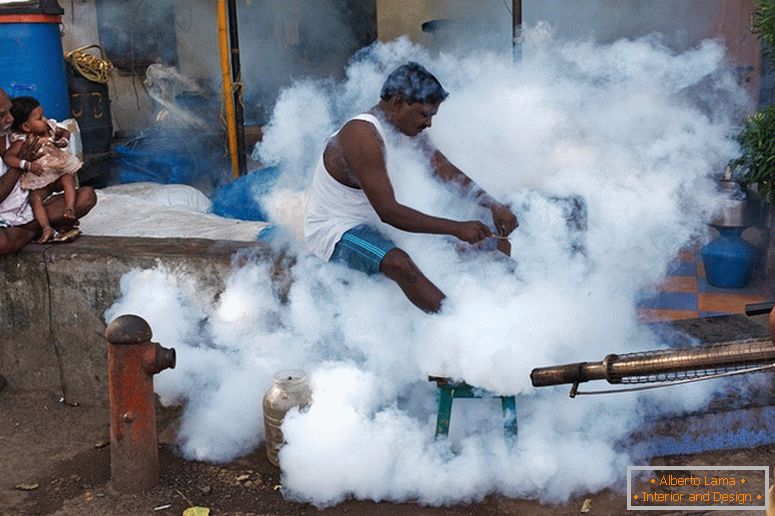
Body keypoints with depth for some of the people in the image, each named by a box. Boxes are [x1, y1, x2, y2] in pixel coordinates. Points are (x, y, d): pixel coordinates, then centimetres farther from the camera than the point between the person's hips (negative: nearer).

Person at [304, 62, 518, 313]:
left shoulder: (407, 129, 2)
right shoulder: (363, 135, -26)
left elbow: (446, 170, 3)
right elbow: (388, 211, -30)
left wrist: (494, 206, -11)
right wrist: (457, 228, -30)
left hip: (369, 222, 10)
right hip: (333, 232, -10)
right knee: (399, 263, -37)